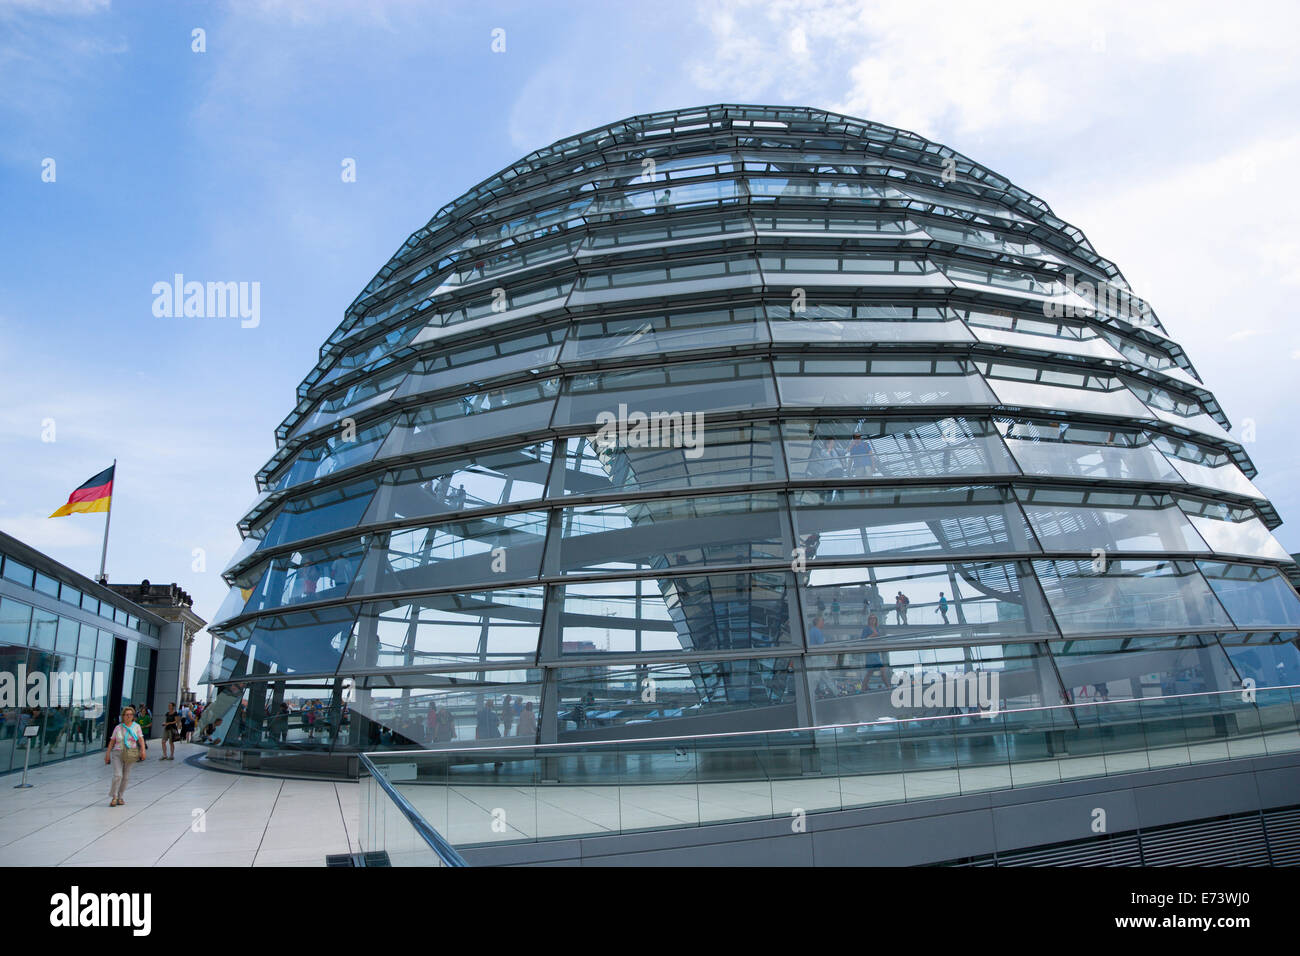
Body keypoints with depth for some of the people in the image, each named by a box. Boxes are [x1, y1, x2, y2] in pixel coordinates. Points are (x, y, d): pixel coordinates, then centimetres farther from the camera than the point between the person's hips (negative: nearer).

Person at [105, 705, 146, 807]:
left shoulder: (136, 727, 4)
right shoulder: (118, 728, 5)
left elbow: (141, 739, -4)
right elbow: (112, 741, 5)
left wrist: (143, 750, -18)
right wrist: (107, 754, -3)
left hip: (130, 756, 1)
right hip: (117, 754, -1)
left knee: (125, 777, 5)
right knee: (118, 775, -13)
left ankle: (120, 797, 18)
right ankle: (114, 797, 0)